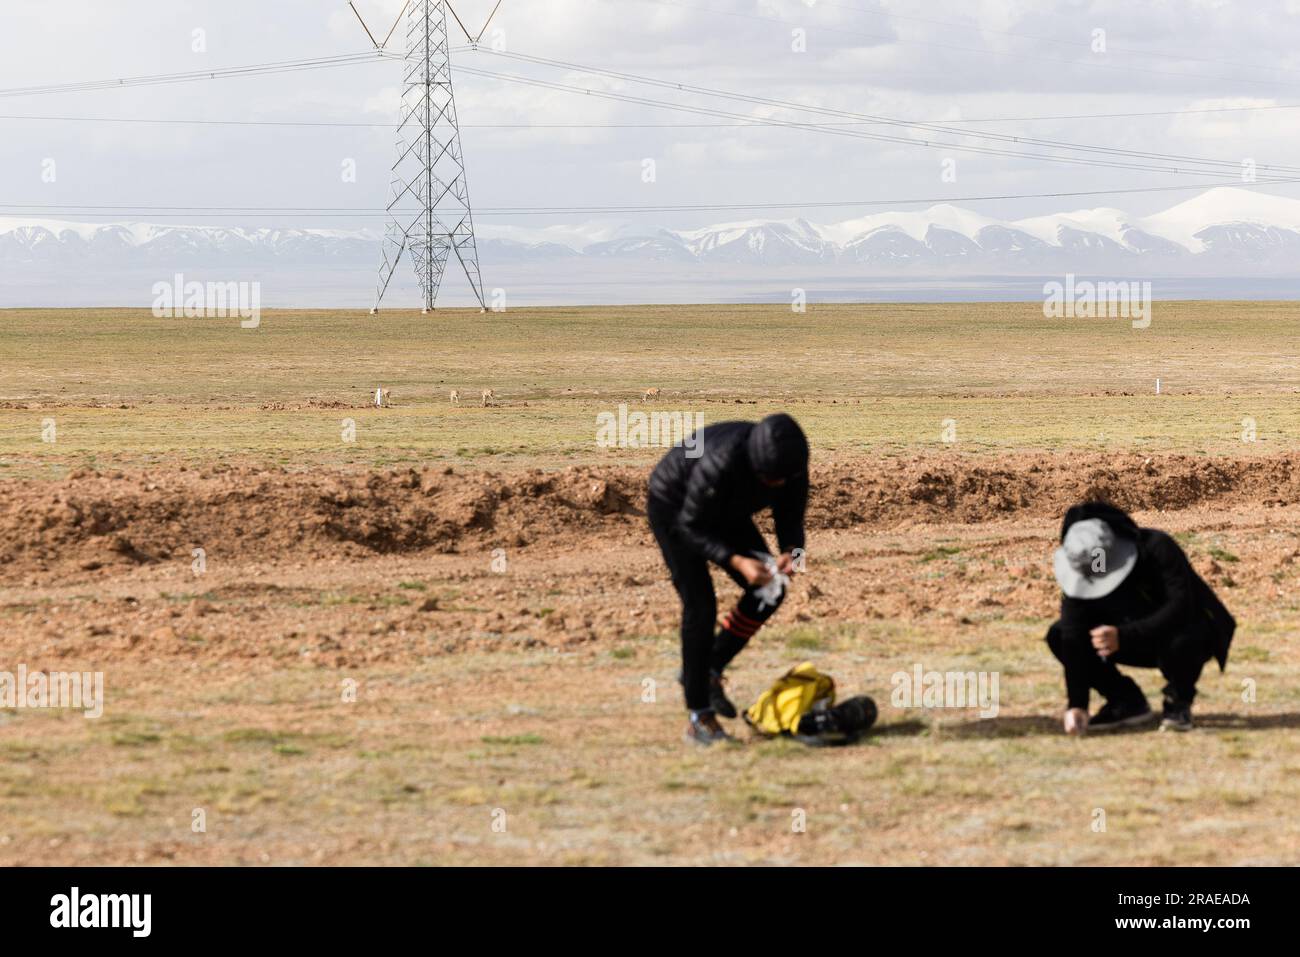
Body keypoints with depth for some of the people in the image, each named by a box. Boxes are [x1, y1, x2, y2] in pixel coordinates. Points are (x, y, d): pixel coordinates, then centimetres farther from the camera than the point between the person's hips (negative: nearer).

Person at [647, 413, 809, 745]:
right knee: (700, 604, -15)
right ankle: (699, 718, -11)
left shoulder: (790, 464, -24)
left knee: (769, 592, -5)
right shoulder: (721, 464, -41)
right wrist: (736, 561, -44)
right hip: (673, 508, -6)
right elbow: (691, 528, -31)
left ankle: (711, 668, 11)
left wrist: (789, 553, -35)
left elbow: (790, 519, -12)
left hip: (722, 512, 6)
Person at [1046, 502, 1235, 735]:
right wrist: (1076, 705, -31)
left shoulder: (1157, 548, -31)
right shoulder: (1079, 574, -18)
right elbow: (1074, 640, -22)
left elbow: (1181, 608, -37)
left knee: (1180, 639, -42)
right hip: (1141, 643, 5)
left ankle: (1178, 703, -10)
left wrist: (1123, 636, -47)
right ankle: (1128, 704, -2)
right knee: (1059, 636, -13)